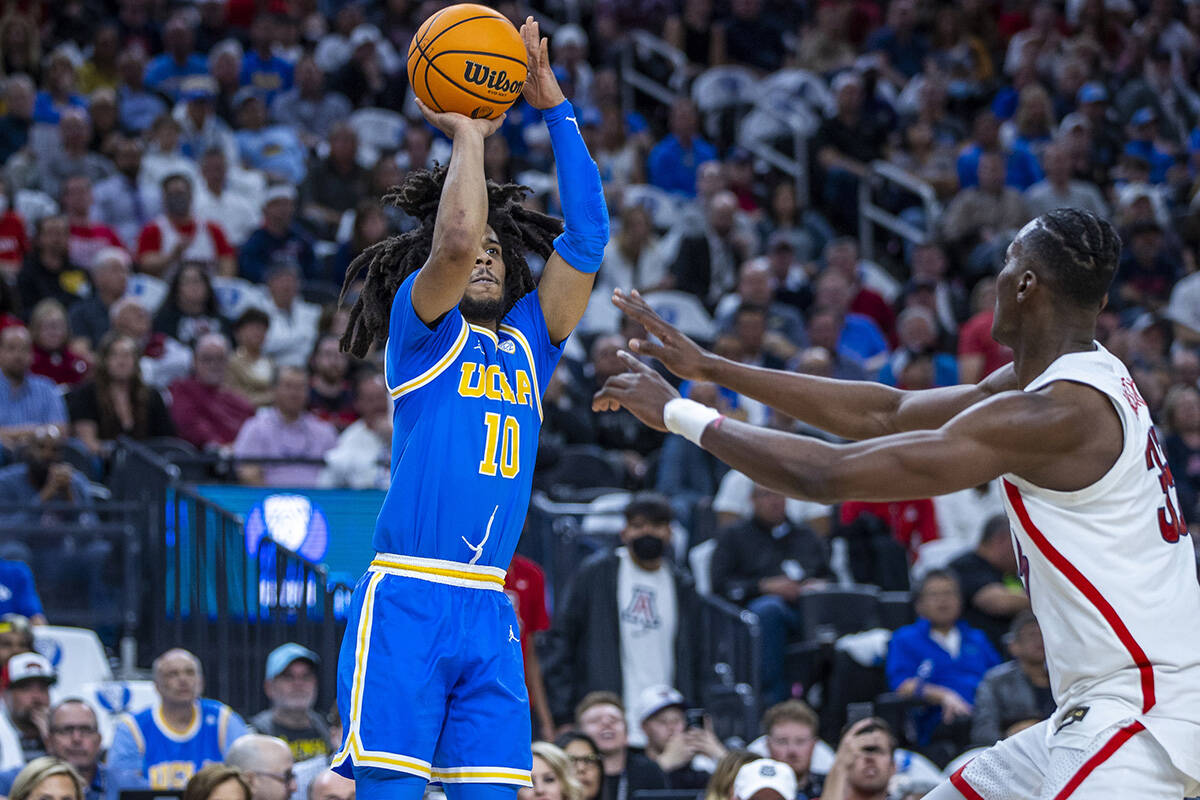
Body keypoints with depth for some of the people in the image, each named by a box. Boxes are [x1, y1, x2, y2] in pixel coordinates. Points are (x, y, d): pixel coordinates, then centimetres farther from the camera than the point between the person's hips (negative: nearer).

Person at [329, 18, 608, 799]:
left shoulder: (528, 344, 19)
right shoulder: (423, 327, 6)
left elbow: (588, 236, 12)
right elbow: (454, 238, -13)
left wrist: (553, 104, 11)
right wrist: (467, 133, 1)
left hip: (489, 614, 5)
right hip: (406, 600, -5)